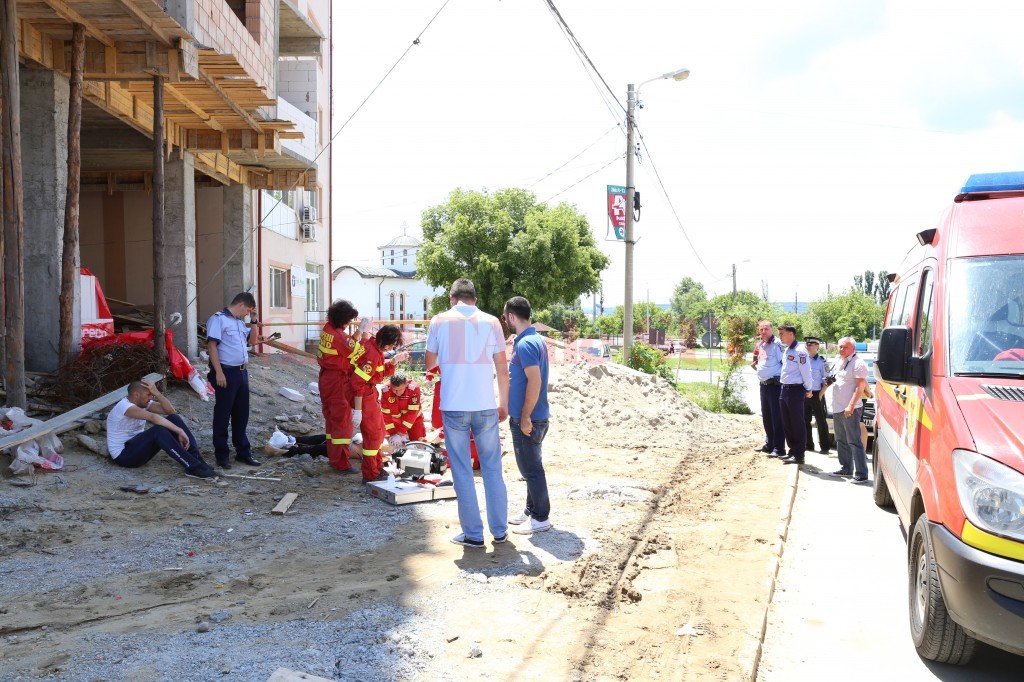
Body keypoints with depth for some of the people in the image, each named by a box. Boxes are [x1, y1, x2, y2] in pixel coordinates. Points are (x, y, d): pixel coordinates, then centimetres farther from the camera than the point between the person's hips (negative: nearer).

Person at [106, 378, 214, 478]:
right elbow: (153, 417, -37)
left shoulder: (144, 403, 4)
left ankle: (196, 458, -17)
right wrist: (180, 431, -40)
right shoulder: (124, 406, -23)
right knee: (159, 430, -34)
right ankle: (193, 467, -35)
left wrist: (157, 393, -18)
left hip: (138, 446, 9)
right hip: (123, 456, -9)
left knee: (174, 418, -8)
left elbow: (170, 411, -6)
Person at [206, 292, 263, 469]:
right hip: (227, 373, -8)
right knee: (223, 415, 1)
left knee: (241, 414, 13)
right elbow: (211, 345, -15)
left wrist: (254, 320, 13)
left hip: (242, 373, 8)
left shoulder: (240, 322, 17)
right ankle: (222, 455, 8)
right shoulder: (218, 319, -9)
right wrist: (218, 372, -20)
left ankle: (243, 451, 22)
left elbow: (253, 340, 26)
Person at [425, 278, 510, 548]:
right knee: (493, 469, 12)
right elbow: (502, 369, 3)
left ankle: (473, 534, 9)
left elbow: (430, 363, 9)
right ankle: (499, 530, 18)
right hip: (486, 406, 1)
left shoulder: (440, 321, 1)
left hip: (454, 407, -1)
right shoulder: (491, 322, 3)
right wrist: (504, 404, 13)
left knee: (462, 472, 6)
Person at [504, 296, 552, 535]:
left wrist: (525, 417, -22)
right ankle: (532, 511, 29)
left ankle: (540, 518, 8)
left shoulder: (525, 344, -19)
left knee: (531, 468, -1)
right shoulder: (535, 340, 12)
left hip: (528, 419, -10)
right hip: (533, 416, 10)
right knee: (531, 466, 18)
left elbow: (535, 381, -25)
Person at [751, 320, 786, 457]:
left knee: (777, 416, -5)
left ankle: (779, 448, -1)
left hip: (775, 384, -9)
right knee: (766, 416, 16)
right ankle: (769, 444, 27)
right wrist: (756, 366, 11)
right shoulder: (759, 345, 12)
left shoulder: (777, 344, -14)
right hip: (763, 384, 9)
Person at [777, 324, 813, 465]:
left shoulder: (799, 351, -15)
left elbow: (806, 372, -14)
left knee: (797, 424, -3)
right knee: (786, 424, 13)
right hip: (785, 390, 9)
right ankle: (793, 451, 23)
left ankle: (799, 455, 2)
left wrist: (808, 390, -8)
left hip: (795, 390, -9)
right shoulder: (786, 350, 13)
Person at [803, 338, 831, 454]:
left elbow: (826, 381, -7)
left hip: (816, 394, -6)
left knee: (821, 421, 0)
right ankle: (808, 444, 20)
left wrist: (820, 395, -12)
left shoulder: (822, 362, -7)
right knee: (805, 421, 10)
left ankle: (825, 447, 4)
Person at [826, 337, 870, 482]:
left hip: (850, 410, -9)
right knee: (841, 441, 15)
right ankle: (846, 468, 26)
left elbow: (861, 386, -17)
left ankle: (861, 473, -7)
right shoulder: (839, 362, 15)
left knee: (854, 441, -9)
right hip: (837, 409, 9)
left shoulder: (858, 363, -11)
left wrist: (851, 406, -22)